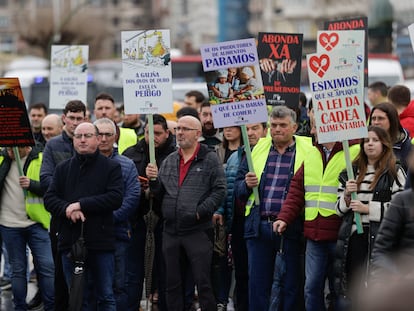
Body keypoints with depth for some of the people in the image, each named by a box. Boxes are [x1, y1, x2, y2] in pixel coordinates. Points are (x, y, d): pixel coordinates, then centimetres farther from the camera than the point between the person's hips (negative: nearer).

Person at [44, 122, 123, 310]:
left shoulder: (111, 167, 2)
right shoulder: (63, 169, 13)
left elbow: (116, 198, -11)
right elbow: (49, 198, 6)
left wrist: (81, 204, -15)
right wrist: (66, 209, -15)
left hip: (101, 243, -3)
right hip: (70, 242, 3)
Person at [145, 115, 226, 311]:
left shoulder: (209, 159, -1)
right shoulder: (169, 161, 16)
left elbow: (219, 191, -8)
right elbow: (160, 193, 15)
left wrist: (201, 211, -16)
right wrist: (153, 180, -4)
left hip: (198, 231, -5)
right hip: (171, 231, 6)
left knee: (203, 283, -4)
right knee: (172, 284, 10)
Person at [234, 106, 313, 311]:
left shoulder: (308, 151, 2)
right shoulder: (257, 150, 12)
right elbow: (237, 189, 15)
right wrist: (247, 184, -7)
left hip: (290, 226, -3)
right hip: (259, 226, 3)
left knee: (291, 284, 3)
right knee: (257, 283, 7)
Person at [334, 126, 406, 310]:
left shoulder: (394, 173, 2)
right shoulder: (351, 172, 17)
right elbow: (339, 209, 19)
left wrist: (368, 209, -11)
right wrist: (346, 195, -2)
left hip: (380, 238, -4)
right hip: (352, 237, 4)